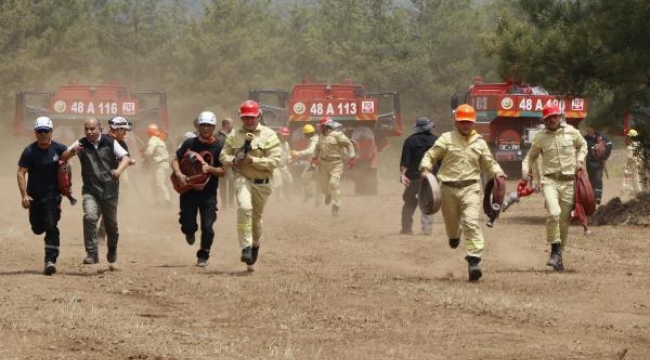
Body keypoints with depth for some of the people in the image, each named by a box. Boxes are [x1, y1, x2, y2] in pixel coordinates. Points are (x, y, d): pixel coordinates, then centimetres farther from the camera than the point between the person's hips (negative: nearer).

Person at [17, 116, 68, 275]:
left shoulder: (59, 149, -6)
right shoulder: (29, 151, -10)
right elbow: (21, 173, -14)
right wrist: (24, 195, -24)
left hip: (52, 195, -1)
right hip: (34, 195, 1)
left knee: (51, 227, -12)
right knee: (37, 229, 7)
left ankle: (50, 260, -11)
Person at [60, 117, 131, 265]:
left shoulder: (110, 142, -1)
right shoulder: (81, 144, 0)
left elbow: (125, 157, -4)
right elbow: (63, 158, -4)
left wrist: (119, 170, -25)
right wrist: (72, 151, -28)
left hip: (110, 190, 1)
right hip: (90, 190, -1)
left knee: (111, 222, 13)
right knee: (90, 217, -22)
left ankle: (112, 248, 42)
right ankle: (92, 253, -19)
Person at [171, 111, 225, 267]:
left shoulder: (218, 147, -2)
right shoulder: (190, 143, 1)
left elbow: (223, 171, -2)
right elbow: (175, 160, 5)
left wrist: (209, 169, -21)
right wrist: (179, 174, -14)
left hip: (209, 192, -1)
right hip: (189, 191, 1)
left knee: (207, 227, -7)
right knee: (188, 225, 2)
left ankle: (203, 256, 12)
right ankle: (190, 231, 40)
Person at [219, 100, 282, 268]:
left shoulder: (269, 135, -5)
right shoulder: (234, 135, 4)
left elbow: (275, 160, -12)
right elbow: (224, 155, 9)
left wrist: (252, 160, -21)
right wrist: (234, 160, -14)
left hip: (262, 182, 1)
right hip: (242, 178, -1)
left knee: (256, 217, 14)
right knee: (245, 208, -27)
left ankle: (255, 245, 41)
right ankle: (246, 247, -26)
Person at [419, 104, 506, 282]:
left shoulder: (479, 142, 10)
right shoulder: (446, 139, 3)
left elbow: (489, 162, 17)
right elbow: (430, 155, 3)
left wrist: (497, 172, -2)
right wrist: (425, 169, -16)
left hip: (470, 187, 0)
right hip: (449, 187, 0)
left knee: (472, 222, -17)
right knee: (451, 222, 12)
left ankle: (474, 260, -22)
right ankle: (454, 234, 51)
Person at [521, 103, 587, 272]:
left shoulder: (571, 132, 5)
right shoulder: (540, 137, 4)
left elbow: (582, 145, 24)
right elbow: (530, 156, 14)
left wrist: (580, 160, 7)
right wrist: (525, 170, -5)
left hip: (568, 180, 2)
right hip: (550, 180, -2)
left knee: (565, 219, 5)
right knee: (553, 213, -25)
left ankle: (559, 254, 20)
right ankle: (555, 251, -13)